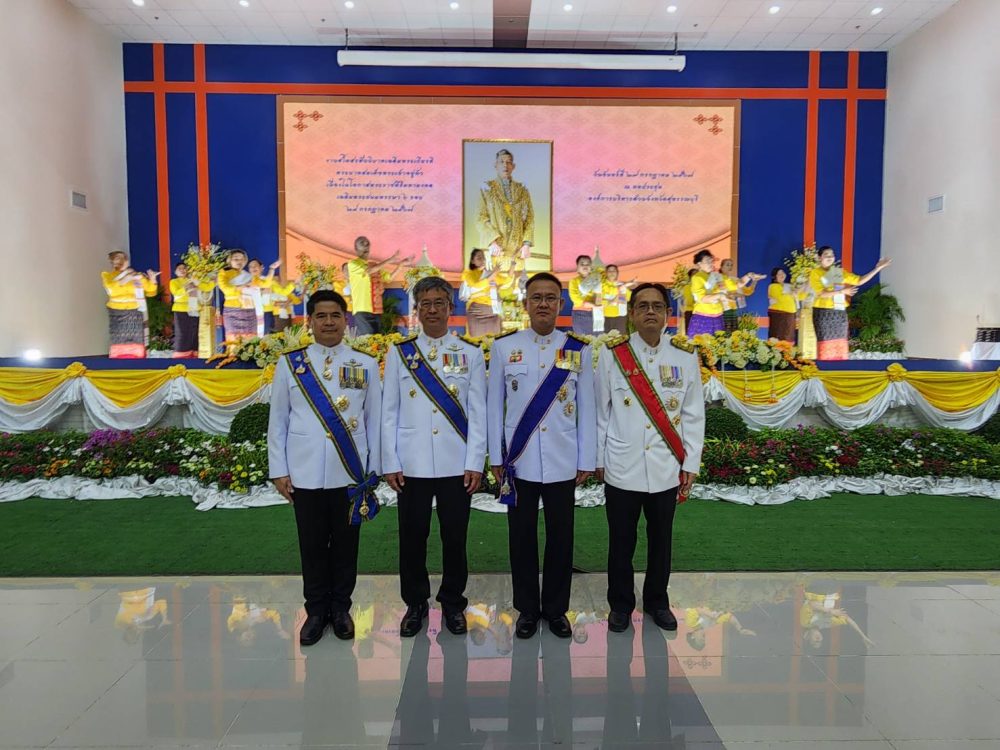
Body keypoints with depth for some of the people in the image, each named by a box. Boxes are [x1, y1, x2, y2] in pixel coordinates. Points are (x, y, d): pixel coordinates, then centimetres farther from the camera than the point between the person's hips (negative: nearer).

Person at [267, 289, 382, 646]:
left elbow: (374, 420, 4)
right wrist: (279, 470, 2)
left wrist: (373, 469, 2)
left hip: (350, 471, 0)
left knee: (345, 544, 10)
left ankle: (340, 609, 28)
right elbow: (277, 421, 5)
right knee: (312, 545, 10)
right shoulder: (289, 364, 3)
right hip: (305, 473, 0)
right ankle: (316, 611, 27)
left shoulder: (366, 365, 3)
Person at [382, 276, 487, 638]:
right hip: (412, 464, 0)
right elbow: (389, 412, 4)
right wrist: (390, 463, -1)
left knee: (455, 537, 9)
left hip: (456, 464, 0)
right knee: (413, 537, 9)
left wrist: (475, 463, -5)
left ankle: (453, 602, 28)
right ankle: (415, 604, 27)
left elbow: (478, 413, 1)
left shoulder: (470, 354, 5)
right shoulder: (399, 353, 6)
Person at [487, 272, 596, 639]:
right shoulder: (504, 347, 0)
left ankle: (556, 608, 29)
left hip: (563, 463, 1)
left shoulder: (579, 349, 1)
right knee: (522, 538, 10)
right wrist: (496, 456, 0)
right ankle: (527, 608, 28)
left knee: (561, 537, 11)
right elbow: (494, 405, 2)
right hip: (518, 461, 0)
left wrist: (586, 459, 1)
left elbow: (586, 408, 3)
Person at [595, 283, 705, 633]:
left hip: (666, 469, 2)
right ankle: (621, 604, 29)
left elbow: (693, 416, 4)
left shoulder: (685, 358, 1)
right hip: (621, 469, -1)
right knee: (621, 542, 10)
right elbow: (601, 412, 1)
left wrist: (690, 465, 2)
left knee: (661, 540, 15)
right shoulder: (612, 355, -3)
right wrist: (598, 458, 3)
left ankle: (657, 601, 34)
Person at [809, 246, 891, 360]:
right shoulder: (815, 273, -2)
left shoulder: (840, 272, 14)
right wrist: (842, 291, -17)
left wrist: (877, 268, 5)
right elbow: (822, 293, -14)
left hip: (840, 312, 5)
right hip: (823, 313, -5)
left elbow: (859, 281, 10)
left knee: (840, 343, 5)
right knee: (825, 343, -6)